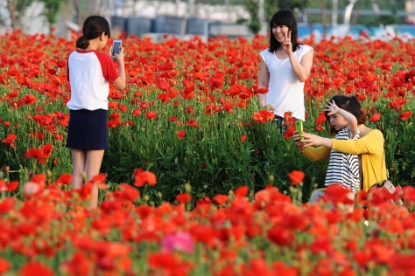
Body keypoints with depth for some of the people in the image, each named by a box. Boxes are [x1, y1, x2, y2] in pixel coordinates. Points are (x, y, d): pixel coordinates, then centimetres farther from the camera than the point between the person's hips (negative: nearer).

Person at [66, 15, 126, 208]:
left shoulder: (73, 57, 5)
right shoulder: (103, 58, -9)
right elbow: (121, 85, -2)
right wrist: (121, 62, 13)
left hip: (76, 115, 5)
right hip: (96, 115, -5)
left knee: (77, 172, 8)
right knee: (92, 175, -2)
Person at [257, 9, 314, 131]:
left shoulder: (305, 51, 4)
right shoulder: (267, 54, 10)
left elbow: (303, 77, -11)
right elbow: (262, 85, 10)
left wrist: (290, 53, -13)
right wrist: (263, 106, -6)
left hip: (294, 113, -2)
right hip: (271, 112, 2)